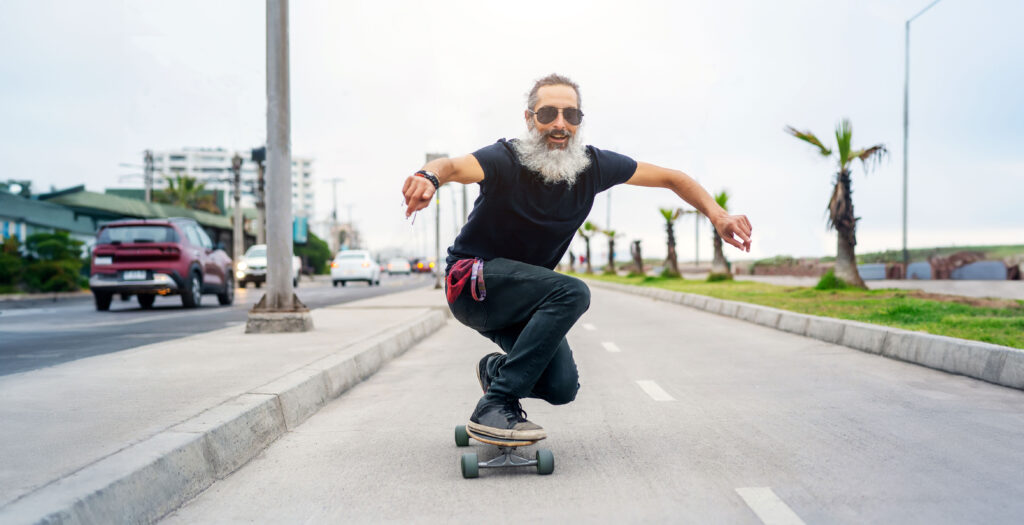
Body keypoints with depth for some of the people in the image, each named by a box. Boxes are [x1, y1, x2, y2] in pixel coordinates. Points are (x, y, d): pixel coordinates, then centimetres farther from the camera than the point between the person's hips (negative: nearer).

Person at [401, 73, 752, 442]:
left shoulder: (593, 165, -7)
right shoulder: (507, 160, -22)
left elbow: (670, 178, 3)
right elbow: (454, 166, -43)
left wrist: (718, 216, -10)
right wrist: (429, 176, -67)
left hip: (517, 297, 6)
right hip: (472, 285, -5)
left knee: (562, 386, -11)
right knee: (572, 293, -30)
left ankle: (495, 370, 22)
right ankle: (494, 406, -25)